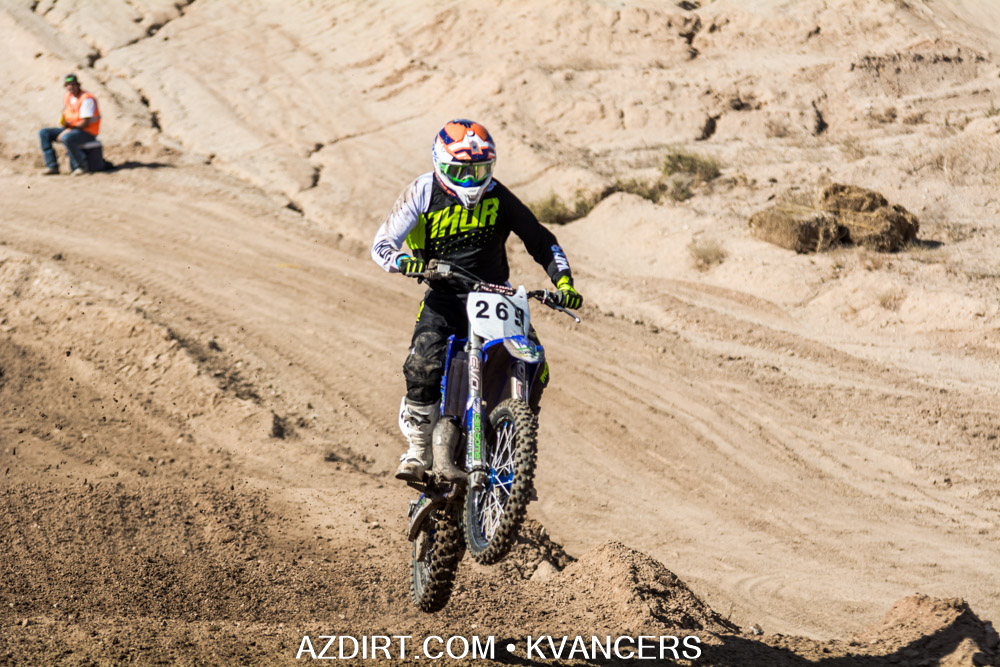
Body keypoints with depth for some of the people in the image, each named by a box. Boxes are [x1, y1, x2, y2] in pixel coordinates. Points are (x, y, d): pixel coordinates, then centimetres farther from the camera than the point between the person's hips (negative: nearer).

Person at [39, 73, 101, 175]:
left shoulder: (86, 99, -18)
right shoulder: (68, 96, 8)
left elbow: (85, 123, -22)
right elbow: (65, 115, 18)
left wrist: (69, 129, -18)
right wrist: (63, 122, -7)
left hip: (87, 132, -9)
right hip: (70, 130, 9)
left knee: (67, 138, -39)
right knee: (44, 133, 0)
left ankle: (81, 166, -21)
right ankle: (52, 166, -5)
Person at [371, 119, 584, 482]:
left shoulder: (498, 196, 0)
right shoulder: (423, 193, -4)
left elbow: (540, 240, 5)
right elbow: (382, 243, -7)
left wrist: (564, 282, -10)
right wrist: (408, 263, -29)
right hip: (444, 297, -2)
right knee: (423, 366, -28)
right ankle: (417, 448, -9)